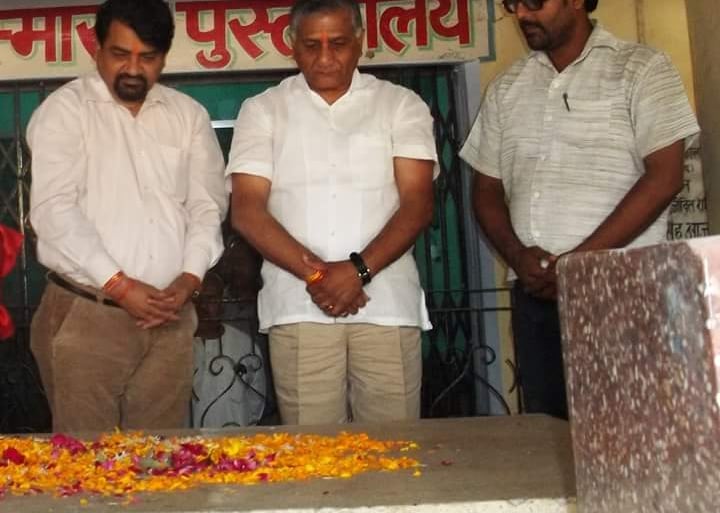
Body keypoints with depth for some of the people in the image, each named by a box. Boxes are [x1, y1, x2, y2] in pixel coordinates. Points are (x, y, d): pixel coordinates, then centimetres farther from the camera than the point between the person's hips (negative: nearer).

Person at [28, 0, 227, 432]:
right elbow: (54, 210, -10)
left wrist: (190, 278, -7)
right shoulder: (64, 110, 0)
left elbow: (208, 205, 9)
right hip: (84, 315, -3)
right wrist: (118, 286, -16)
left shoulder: (189, 115, 12)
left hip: (170, 316, 3)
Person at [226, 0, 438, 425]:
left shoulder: (402, 105, 10)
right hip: (299, 307, 0)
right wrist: (315, 274, -11)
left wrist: (359, 268, -14)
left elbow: (418, 204, 1)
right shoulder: (263, 110, 10)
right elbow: (248, 212, 2)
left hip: (386, 304, 0)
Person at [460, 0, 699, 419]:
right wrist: (517, 254, -4)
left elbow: (664, 177, -8)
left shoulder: (640, 68, 1)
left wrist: (579, 260, -14)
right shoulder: (505, 89, 15)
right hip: (535, 294, 4)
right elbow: (487, 189, 15)